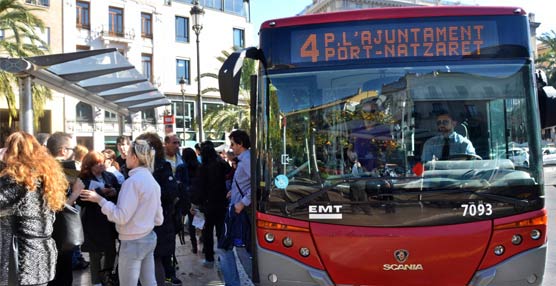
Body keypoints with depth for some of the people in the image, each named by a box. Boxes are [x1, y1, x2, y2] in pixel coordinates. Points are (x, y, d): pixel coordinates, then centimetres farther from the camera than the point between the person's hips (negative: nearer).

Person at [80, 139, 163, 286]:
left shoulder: (133, 181, -19)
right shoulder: (152, 180, 9)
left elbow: (121, 216, -22)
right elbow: (158, 219, 11)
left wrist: (100, 200, -14)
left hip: (133, 242, -8)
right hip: (149, 237, 9)